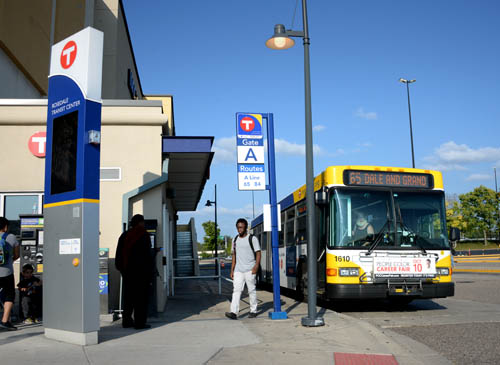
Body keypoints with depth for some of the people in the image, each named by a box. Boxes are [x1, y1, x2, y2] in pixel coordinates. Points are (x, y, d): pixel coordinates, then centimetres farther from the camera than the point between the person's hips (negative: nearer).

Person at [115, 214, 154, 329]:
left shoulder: (124, 235, 10)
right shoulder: (143, 235, -10)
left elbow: (119, 256, 12)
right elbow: (147, 255, -14)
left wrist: (123, 269, 18)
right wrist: (150, 272, -10)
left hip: (127, 271, 7)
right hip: (141, 271, -7)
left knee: (128, 296, 14)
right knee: (141, 297, 0)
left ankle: (126, 321, 19)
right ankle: (139, 323, 0)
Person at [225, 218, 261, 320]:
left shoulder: (252, 238, -2)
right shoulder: (235, 240, 13)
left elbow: (258, 253, -5)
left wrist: (256, 266, -18)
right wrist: (232, 270, 13)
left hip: (249, 270, -4)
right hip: (238, 270, 4)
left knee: (252, 290, 3)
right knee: (236, 290, -6)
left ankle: (253, 311, 15)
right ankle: (234, 312, -13)